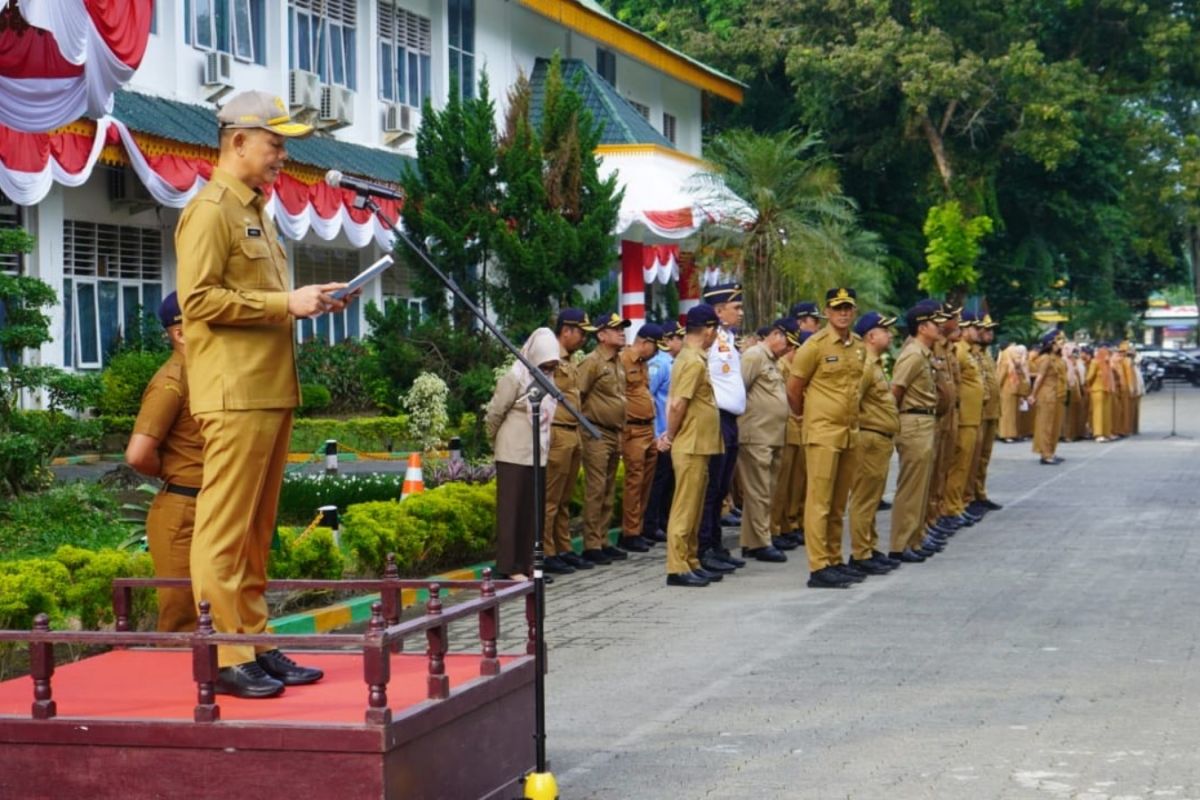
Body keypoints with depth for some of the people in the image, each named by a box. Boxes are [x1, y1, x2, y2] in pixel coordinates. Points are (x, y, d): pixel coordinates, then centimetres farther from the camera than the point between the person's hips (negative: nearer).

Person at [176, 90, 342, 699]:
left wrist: (308, 300, 13)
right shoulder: (210, 210, -7)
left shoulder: (255, 212, 22)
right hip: (234, 394, -10)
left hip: (271, 391, 10)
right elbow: (199, 299, -16)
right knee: (225, 529, -7)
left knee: (257, 529, 11)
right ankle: (224, 659, -5)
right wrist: (285, 303, -15)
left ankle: (254, 644, 16)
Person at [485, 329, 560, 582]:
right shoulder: (515, 378, -11)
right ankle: (507, 567, -1)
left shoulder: (545, 379, 10)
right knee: (510, 510, -3)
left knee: (530, 511, 9)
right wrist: (497, 444, 5)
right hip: (513, 456, -7)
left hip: (536, 455, 7)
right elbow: (493, 414, -8)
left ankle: (525, 564, 15)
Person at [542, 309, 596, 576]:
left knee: (564, 499, 14)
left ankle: (564, 549, 20)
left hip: (572, 435, 10)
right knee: (550, 499, -5)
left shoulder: (569, 359, 18)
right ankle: (547, 554, -2)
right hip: (557, 435, -10)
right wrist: (548, 435, -19)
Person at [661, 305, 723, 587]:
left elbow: (676, 403, 15)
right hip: (691, 446, -10)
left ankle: (691, 563, 20)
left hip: (698, 447, 10)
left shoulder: (690, 358, 15)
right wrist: (672, 435, -10)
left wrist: (671, 434, 7)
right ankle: (677, 568, -4)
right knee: (685, 508, -6)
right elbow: (678, 404, -23)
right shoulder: (693, 362, -17)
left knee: (693, 508, 14)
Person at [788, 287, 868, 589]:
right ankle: (818, 568, -6)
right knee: (819, 501, -6)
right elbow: (793, 389, -3)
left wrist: (851, 416, 16)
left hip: (850, 432, 7)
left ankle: (834, 561, 19)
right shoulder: (815, 345, -9)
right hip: (823, 433, -7)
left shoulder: (859, 347, 11)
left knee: (838, 504, 12)